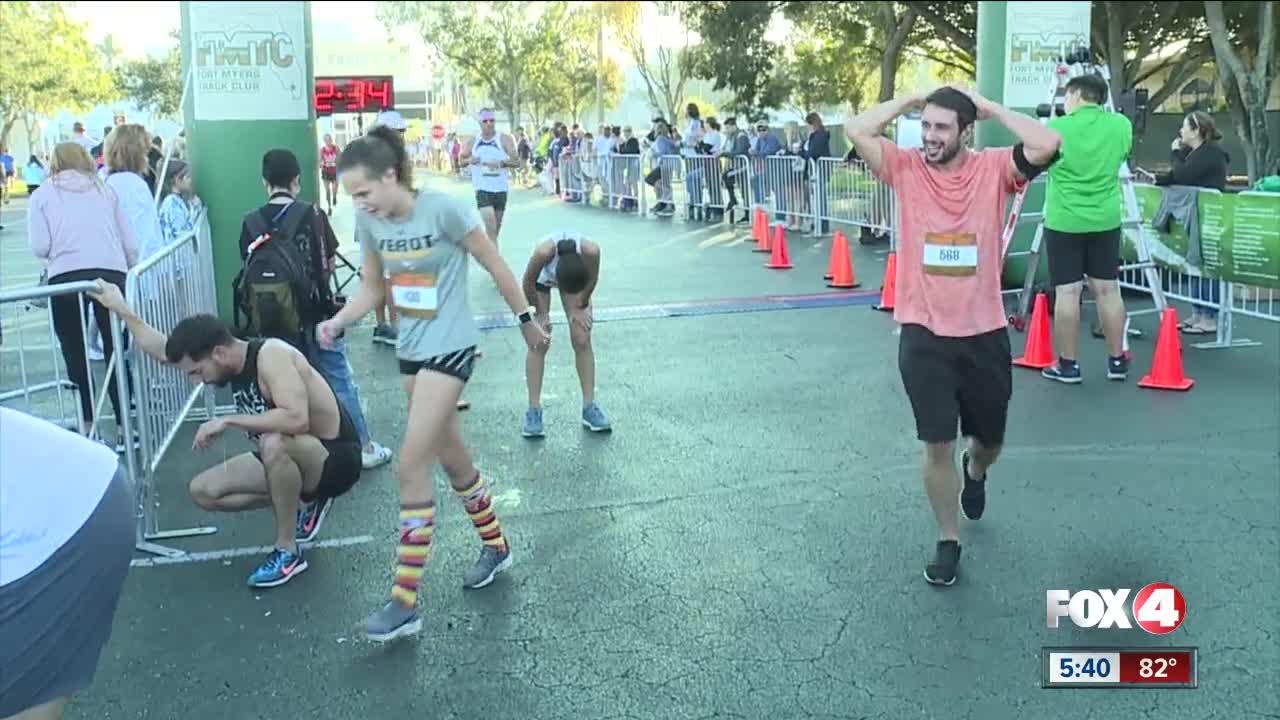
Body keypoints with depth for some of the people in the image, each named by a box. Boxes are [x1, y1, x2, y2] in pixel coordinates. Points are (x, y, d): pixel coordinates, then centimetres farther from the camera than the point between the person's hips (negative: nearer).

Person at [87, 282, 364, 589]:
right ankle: (303, 503, 12)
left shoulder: (271, 355, -27)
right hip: (291, 459, 9)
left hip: (335, 459, -9)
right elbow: (163, 351, 14)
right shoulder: (228, 359, -2)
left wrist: (228, 421, -33)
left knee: (275, 443, -40)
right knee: (204, 491, 3)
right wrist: (122, 309, 13)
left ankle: (287, 551, -21)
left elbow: (297, 419, -42)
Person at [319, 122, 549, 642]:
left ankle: (405, 603, -4)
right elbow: (372, 289, 8)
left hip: (449, 347, -7)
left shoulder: (443, 210, -20)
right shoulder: (369, 223, -2)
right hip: (411, 348, 7)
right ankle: (495, 547, 41)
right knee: (451, 456, 18)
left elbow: (495, 265, -9)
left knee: (411, 466, -11)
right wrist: (337, 321, -10)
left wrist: (526, 320, -2)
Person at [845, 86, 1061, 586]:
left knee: (990, 440, 20)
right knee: (937, 444, 3)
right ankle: (948, 541, 22)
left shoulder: (993, 169, -5)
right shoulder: (906, 167, -3)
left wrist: (991, 108, -10)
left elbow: (1047, 144, -21)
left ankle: (975, 472, 57)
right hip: (923, 334, -1)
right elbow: (856, 131, -15)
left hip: (984, 332, 1)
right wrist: (909, 100, -6)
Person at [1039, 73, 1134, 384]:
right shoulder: (1122, 125, 3)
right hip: (1106, 220, 4)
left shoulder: (1057, 128, -8)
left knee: (1067, 291, 0)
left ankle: (1068, 364, 4)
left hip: (1064, 221, -4)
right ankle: (1117, 361, 19)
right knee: (1108, 289, 10)